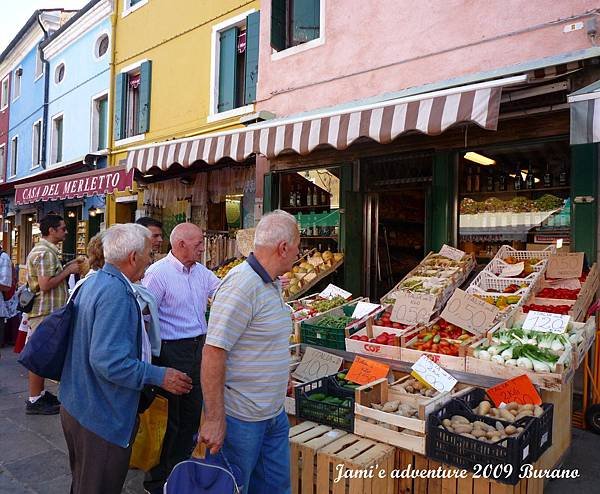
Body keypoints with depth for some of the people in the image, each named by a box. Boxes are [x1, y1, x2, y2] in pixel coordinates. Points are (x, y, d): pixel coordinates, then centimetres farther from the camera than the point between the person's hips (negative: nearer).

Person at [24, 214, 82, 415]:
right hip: (43, 312, -11)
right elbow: (46, 285, -24)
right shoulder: (44, 252, -18)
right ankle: (34, 401, 7)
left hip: (48, 311, 11)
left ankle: (40, 393, 28)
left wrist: (67, 268, 8)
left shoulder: (47, 250, 16)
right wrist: (68, 271, -16)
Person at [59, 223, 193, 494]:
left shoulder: (92, 282, 5)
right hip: (102, 417, -10)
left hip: (78, 407, 10)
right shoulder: (116, 292, -27)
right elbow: (109, 362, -32)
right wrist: (160, 376, -22)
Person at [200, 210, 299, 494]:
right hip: (240, 417, -9)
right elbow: (213, 353, -26)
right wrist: (215, 419, -24)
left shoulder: (272, 284, 8)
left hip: (274, 414, 9)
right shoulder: (241, 286, -23)